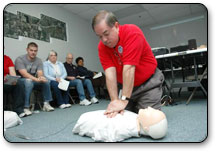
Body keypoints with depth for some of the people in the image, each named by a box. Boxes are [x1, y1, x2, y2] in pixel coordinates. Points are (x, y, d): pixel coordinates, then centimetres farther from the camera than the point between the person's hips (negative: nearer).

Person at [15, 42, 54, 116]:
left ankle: (46, 104, -14)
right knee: (29, 81, -37)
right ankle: (26, 107, -33)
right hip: (21, 80, -4)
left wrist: (41, 77, -36)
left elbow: (40, 73, -10)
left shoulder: (39, 60, 2)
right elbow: (24, 74, -26)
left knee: (46, 81, -21)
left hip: (34, 81, 5)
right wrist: (36, 79, -41)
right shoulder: (20, 59, -12)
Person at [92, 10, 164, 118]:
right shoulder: (102, 47, -9)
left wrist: (124, 100, -34)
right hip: (126, 85, 5)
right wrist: (115, 100, -28)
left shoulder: (132, 32, -24)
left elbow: (129, 68, -32)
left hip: (148, 83, -4)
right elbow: (110, 73, -19)